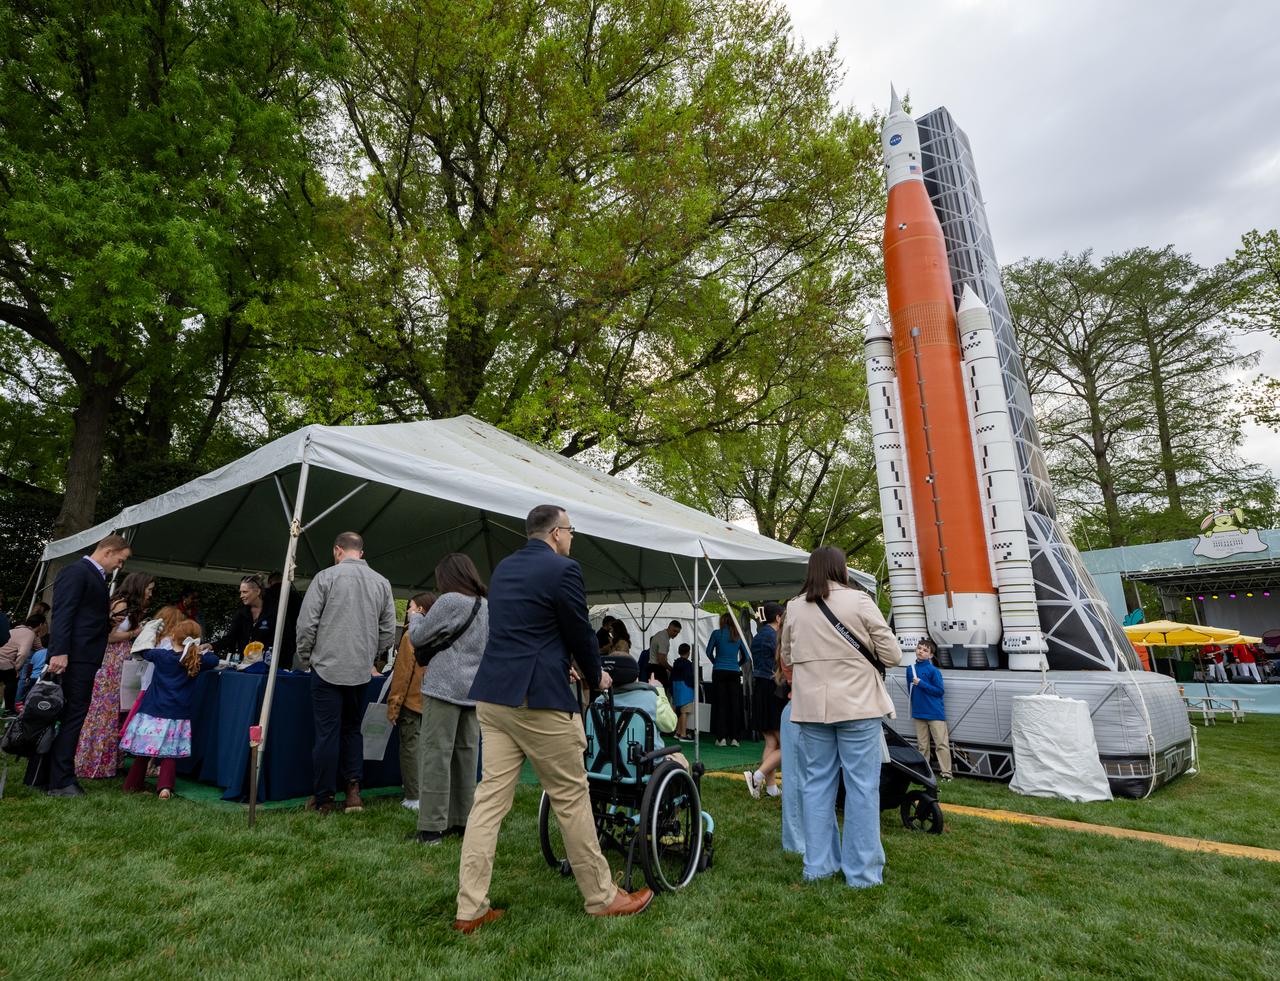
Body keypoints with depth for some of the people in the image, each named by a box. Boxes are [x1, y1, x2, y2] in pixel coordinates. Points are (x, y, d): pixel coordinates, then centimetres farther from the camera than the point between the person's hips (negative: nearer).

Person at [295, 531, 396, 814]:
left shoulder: (326, 577, -6)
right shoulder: (382, 583, 3)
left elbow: (306, 623, -6)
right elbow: (388, 631, 5)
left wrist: (305, 658, 9)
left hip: (328, 668, -3)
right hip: (361, 672, 3)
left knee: (327, 733, 6)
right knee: (352, 730, 18)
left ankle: (323, 799, 14)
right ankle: (353, 789, 10)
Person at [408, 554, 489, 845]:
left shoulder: (450, 601, -10)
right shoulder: (487, 605, 11)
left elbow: (417, 638, -2)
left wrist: (415, 616, 18)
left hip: (445, 688, -7)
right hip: (475, 690, 7)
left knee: (437, 755, -2)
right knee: (467, 755, 12)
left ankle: (431, 828, 2)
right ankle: (461, 821, 20)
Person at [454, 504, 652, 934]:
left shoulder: (503, 568, 13)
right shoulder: (563, 569, -12)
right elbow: (581, 631, -6)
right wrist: (595, 677, 13)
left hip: (492, 696, 8)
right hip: (538, 698, -7)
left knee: (490, 797, 12)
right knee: (571, 798, 6)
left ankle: (470, 909, 18)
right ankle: (602, 897, 22)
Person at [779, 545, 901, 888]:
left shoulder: (794, 607, 4)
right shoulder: (858, 601, -8)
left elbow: (786, 657, 15)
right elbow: (891, 655, -4)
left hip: (811, 706, 4)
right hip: (857, 705, -4)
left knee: (817, 782, 12)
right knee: (862, 786, 5)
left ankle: (817, 865, 21)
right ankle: (862, 872, 12)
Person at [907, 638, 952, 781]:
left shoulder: (933, 670, -10)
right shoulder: (910, 669, 6)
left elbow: (939, 691, -11)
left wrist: (921, 683, -19)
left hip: (935, 713, -5)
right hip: (919, 713, 5)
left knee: (942, 744, -1)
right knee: (922, 745, 12)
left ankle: (946, 773, 4)